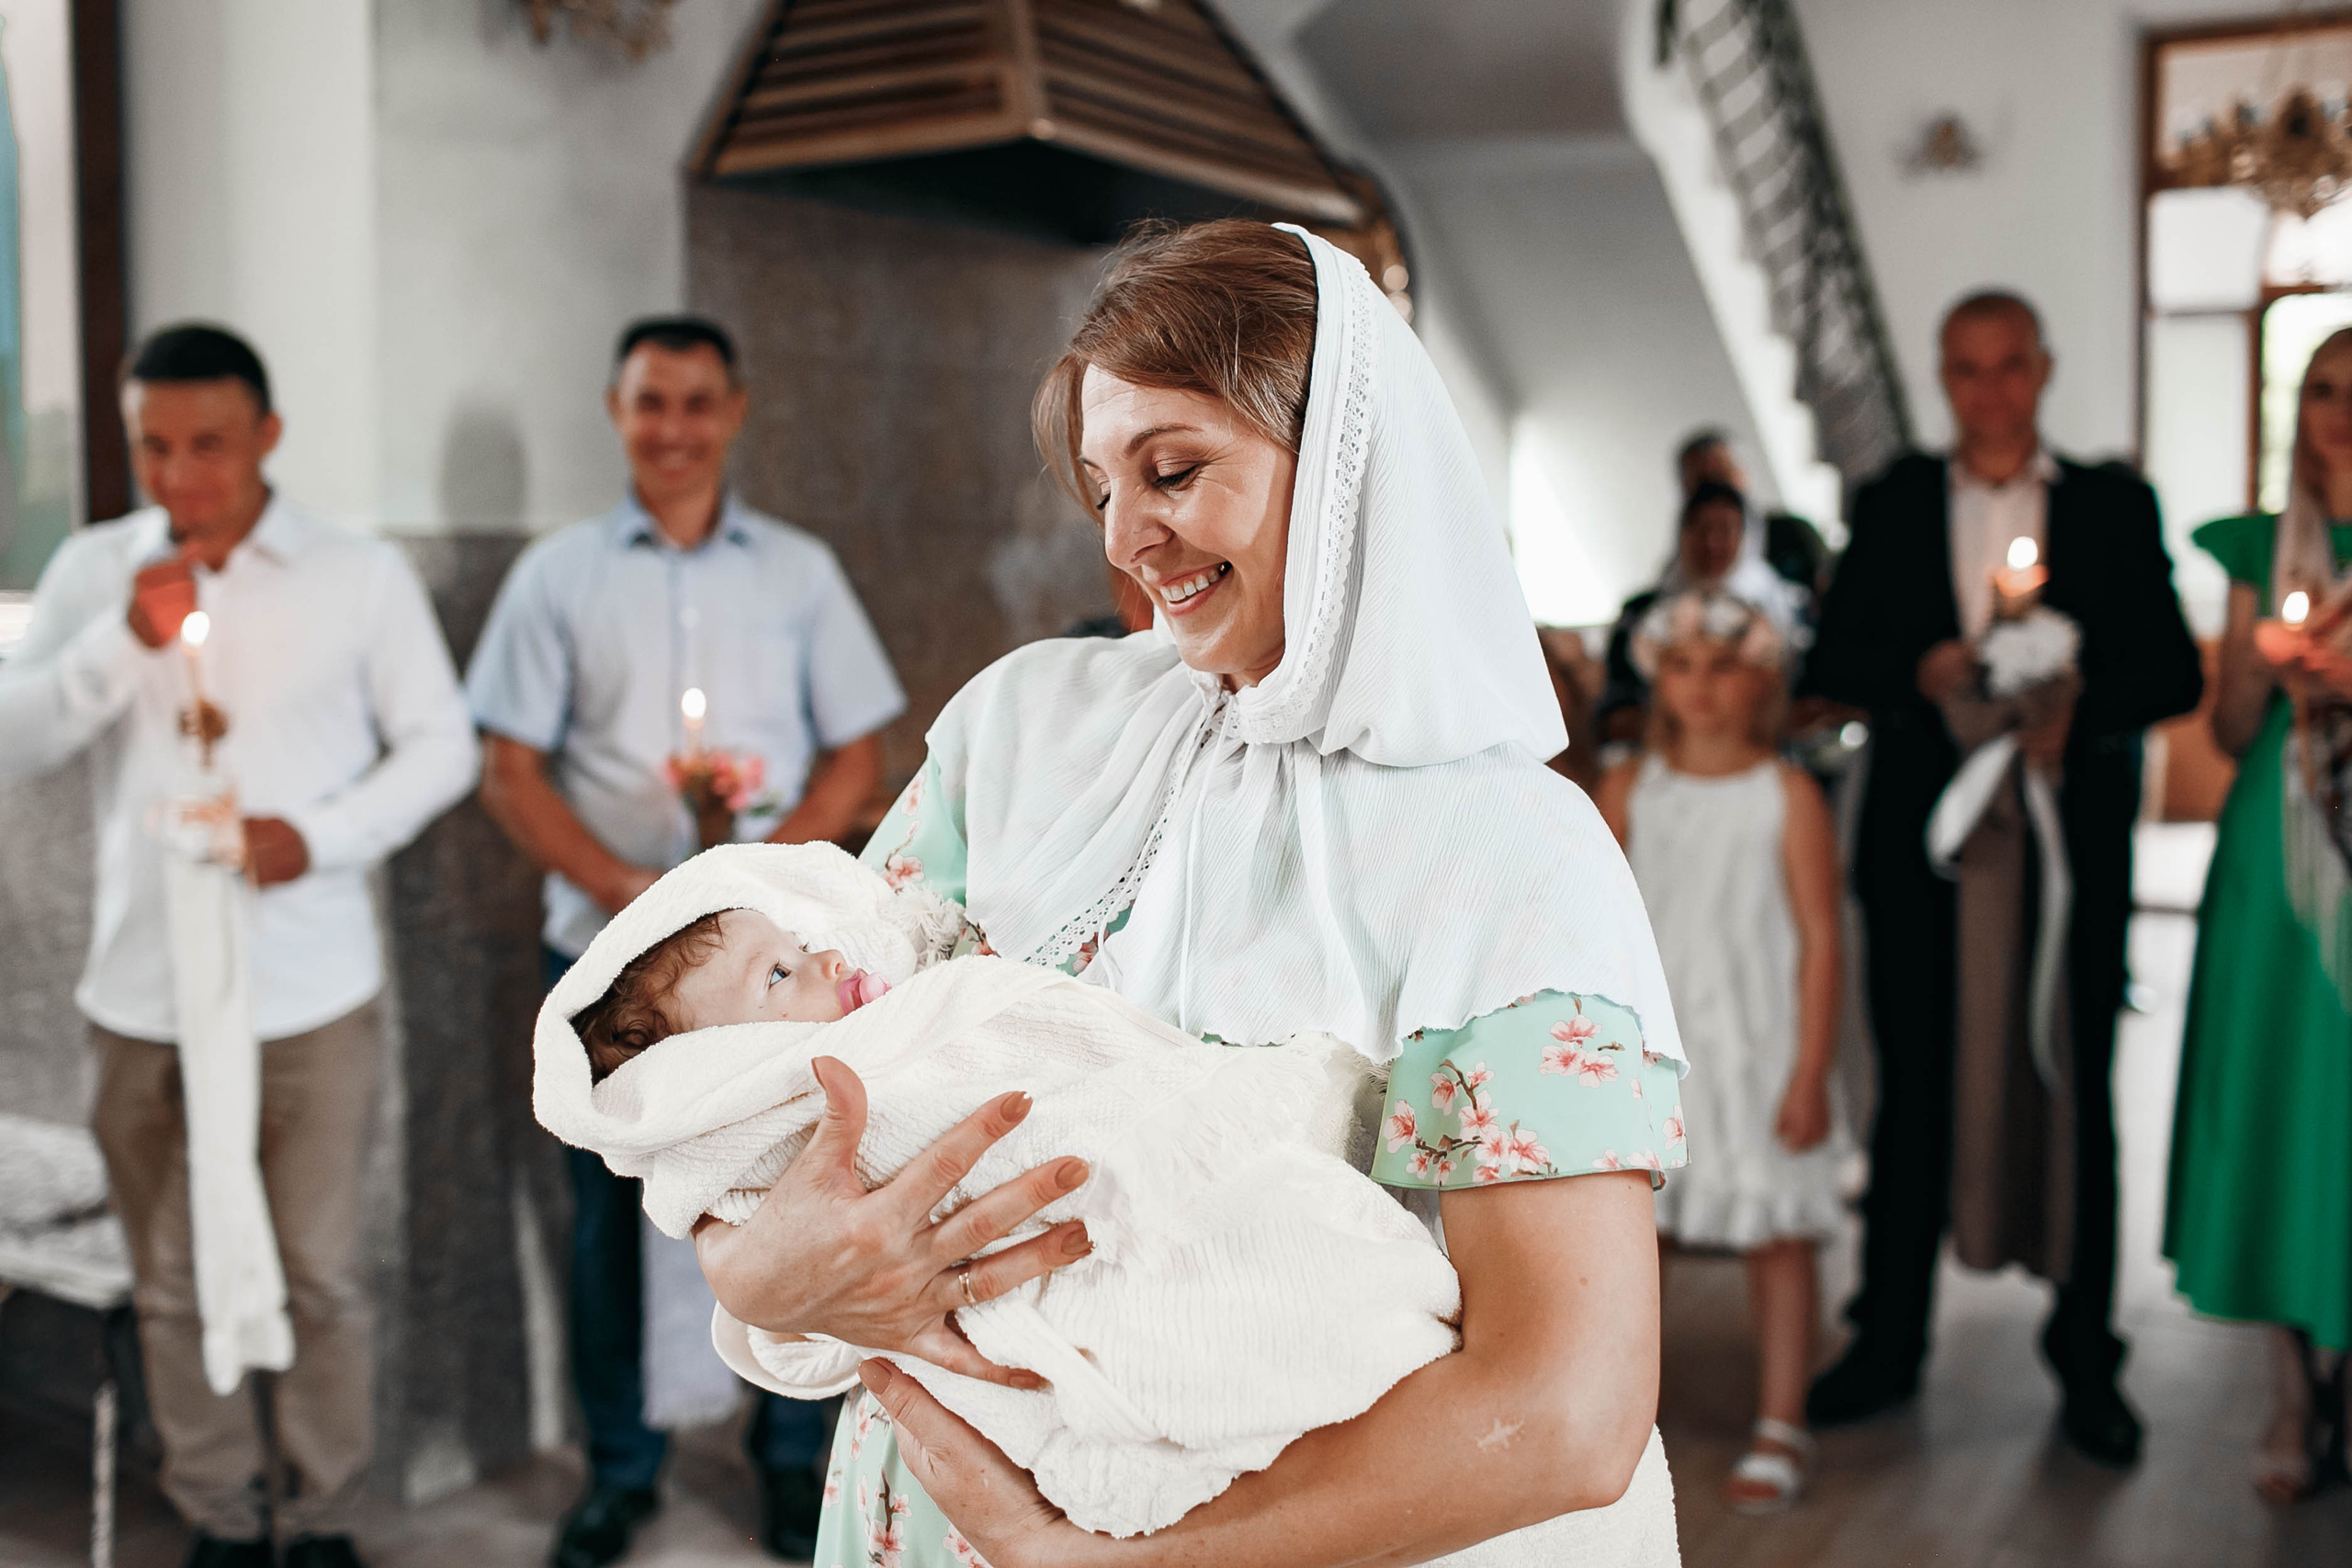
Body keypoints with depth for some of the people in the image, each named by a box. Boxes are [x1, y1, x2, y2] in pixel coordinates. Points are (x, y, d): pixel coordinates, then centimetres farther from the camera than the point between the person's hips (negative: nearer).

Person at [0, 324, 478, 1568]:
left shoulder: (361, 576, 0)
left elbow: (441, 747, 1)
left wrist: (319, 836, -13)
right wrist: (124, 642, -14)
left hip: (312, 995, -2)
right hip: (143, 997, 2)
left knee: (321, 1274, 5)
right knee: (176, 1282, 11)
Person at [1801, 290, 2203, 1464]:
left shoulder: (2113, 505, 7)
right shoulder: (1892, 504, 9)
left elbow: (2174, 669, 2)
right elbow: (1830, 659, 5)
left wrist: (2084, 705, -17)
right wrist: (1916, 671, -14)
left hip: (2070, 845, 0)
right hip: (1922, 843, 1)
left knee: (2077, 1097, 5)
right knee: (1912, 1092, 8)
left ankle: (2085, 1356, 19)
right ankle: (1888, 1342, 21)